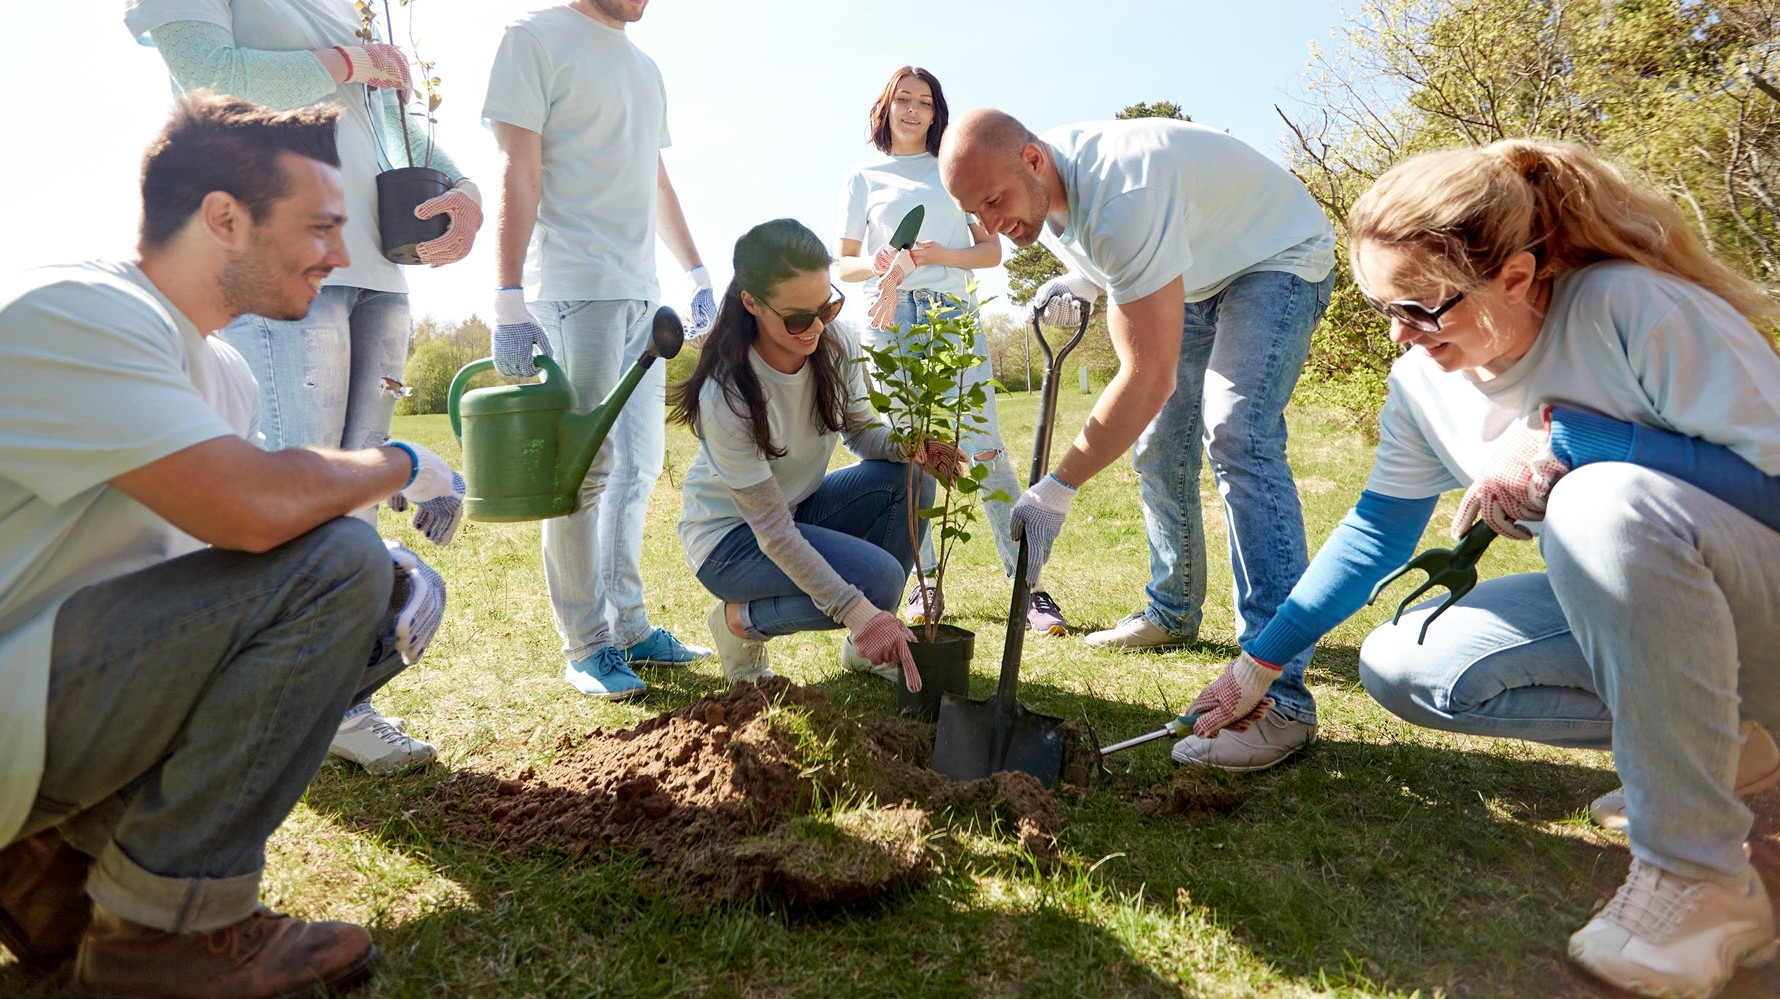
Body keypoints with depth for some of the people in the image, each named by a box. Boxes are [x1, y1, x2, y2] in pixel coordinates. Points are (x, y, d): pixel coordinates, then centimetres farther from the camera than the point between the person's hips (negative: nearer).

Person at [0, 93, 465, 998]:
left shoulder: (218, 369, 9)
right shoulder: (74, 314, -19)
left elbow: (230, 535, 12)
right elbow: (253, 508, -33)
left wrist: (380, 594, -8)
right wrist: (402, 466, -13)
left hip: (75, 680, 9)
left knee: (397, 600, 5)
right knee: (334, 561, -24)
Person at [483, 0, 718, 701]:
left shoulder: (644, 67, 22)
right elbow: (518, 176, -9)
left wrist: (697, 273, 20)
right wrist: (509, 299, -17)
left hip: (641, 293, 8)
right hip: (575, 288, -7)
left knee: (637, 466, 8)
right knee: (584, 468, -6)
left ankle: (627, 627, 18)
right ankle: (585, 647, 4)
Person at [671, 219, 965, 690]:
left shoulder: (836, 341, -15)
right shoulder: (726, 396, -31)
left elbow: (861, 430, -2)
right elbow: (771, 530, -29)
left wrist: (911, 446, -27)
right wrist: (857, 610, -34)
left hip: (798, 506, 6)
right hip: (731, 536, -6)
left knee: (908, 478, -19)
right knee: (879, 578, -27)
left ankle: (868, 646, -2)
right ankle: (743, 620, -1)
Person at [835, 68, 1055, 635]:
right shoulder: (863, 179, 15)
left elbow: (992, 250, 10)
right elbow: (843, 264, 13)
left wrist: (943, 255, -10)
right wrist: (874, 268, -11)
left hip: (952, 316, -1)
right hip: (889, 322, 1)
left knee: (984, 450, -10)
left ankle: (1028, 588, -9)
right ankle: (925, 583, 11)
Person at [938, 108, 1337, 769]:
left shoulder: (1121, 196, -39)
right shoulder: (1040, 191, -10)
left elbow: (1148, 378, -40)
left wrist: (1057, 488, -39)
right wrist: (1078, 282, -13)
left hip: (1279, 260, -9)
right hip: (1196, 274, 9)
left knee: (1237, 437, -27)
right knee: (1158, 449, 8)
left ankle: (1280, 695, -28)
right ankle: (1172, 614, 28)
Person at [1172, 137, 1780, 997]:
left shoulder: (1637, 311, -25)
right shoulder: (1423, 383, -5)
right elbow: (1378, 530, 3)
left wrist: (1565, 441, -31)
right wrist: (1259, 662, 3)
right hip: (1633, 600, 6)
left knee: (1607, 500, -37)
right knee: (1397, 665, -9)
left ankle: (1699, 874, -22)